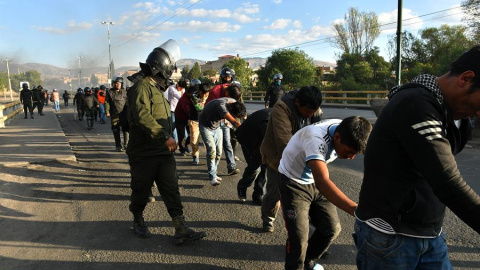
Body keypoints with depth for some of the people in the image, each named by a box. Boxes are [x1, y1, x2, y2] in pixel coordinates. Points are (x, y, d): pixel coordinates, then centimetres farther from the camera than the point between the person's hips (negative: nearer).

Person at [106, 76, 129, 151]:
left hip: (124, 114, 1)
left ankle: (125, 144, 12)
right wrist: (107, 112, -8)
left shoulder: (124, 92, 8)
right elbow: (107, 102, 2)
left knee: (125, 129, 0)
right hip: (114, 114, -1)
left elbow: (127, 102, 11)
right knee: (116, 130, 2)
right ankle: (118, 146, 11)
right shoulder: (110, 92, 4)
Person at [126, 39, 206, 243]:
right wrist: (165, 136, -34)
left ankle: (181, 230, 6)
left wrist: (168, 138, 24)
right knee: (141, 191, 11)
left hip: (163, 152, 8)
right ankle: (138, 221, 35)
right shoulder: (142, 86, -17)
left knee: (171, 190, 4)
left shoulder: (156, 87, 15)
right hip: (144, 154, -8)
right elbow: (142, 115, -31)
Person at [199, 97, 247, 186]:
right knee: (212, 150, -18)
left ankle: (212, 173, 19)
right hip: (206, 126, -7)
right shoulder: (221, 106, -39)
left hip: (217, 126, 7)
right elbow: (235, 123, -43)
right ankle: (212, 177, -10)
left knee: (218, 152, 3)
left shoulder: (234, 103, -16)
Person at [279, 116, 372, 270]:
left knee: (331, 228, 10)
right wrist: (356, 210, -62)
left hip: (315, 181, 7)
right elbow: (323, 182, -52)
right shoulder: (316, 138, -39)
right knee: (299, 238, -10)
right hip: (293, 183, -7)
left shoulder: (344, 129, -15)